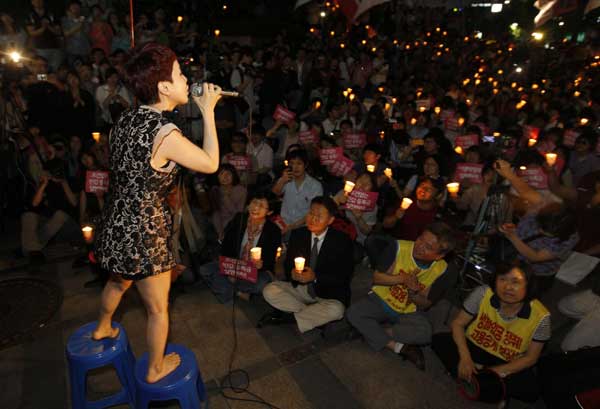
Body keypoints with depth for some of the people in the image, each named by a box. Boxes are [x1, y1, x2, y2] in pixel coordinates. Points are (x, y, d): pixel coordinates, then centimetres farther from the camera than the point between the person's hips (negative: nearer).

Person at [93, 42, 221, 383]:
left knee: (118, 282, 37)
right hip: (145, 235, -8)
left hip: (117, 226, 8)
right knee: (158, 309, 16)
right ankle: (156, 368, 40)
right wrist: (208, 111, -9)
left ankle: (103, 329, 65)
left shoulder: (126, 119, -2)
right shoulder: (166, 134, -27)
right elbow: (211, 164, -15)